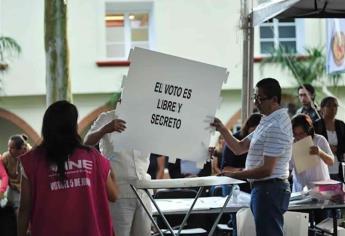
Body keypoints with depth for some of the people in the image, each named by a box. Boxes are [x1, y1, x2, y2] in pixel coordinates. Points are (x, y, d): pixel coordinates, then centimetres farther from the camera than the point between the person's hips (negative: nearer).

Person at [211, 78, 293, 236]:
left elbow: (266, 170, -22)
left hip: (269, 189, -11)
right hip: (263, 189, 11)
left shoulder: (275, 126, -19)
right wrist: (222, 130, 2)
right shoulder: (268, 122, 16)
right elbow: (239, 148, 17)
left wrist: (234, 175, -16)